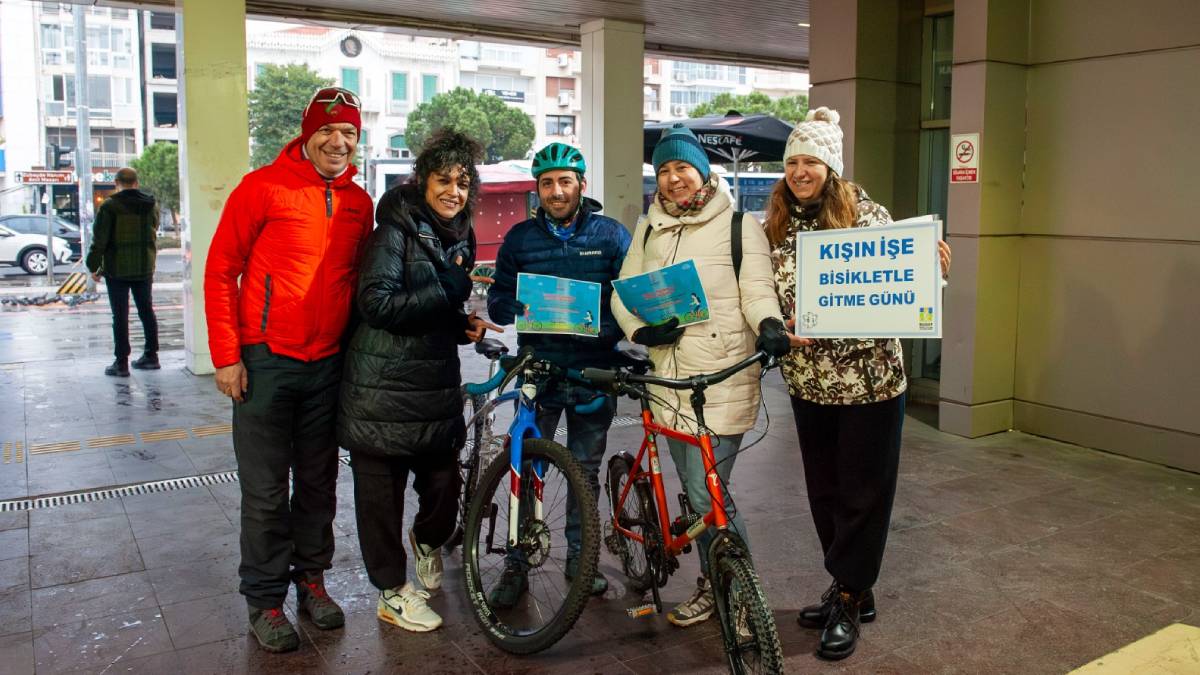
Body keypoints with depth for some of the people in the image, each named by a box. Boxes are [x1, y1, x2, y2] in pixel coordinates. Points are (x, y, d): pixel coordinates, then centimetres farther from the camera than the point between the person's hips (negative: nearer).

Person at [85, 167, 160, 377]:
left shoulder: (109, 206, -11)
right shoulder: (151, 205, 4)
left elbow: (99, 239, -10)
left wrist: (94, 266, -2)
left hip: (117, 269, -4)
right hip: (145, 268, 4)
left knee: (120, 315, -1)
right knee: (147, 311, 14)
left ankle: (121, 363, 1)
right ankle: (151, 356, 19)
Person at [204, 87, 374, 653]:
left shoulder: (358, 203, 7)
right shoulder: (263, 188, -7)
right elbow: (220, 271, -5)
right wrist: (226, 356, -9)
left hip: (328, 364, 4)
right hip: (266, 361, -4)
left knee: (319, 482, 14)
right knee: (266, 491, 4)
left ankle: (311, 575, 32)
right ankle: (265, 600, 19)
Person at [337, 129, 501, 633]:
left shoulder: (460, 236, 12)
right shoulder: (396, 230, -11)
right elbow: (375, 303, -21)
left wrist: (467, 324, 4)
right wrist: (445, 294, -22)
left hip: (437, 382, 6)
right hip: (384, 387, -6)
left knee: (444, 483, 6)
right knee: (382, 492, 4)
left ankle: (428, 540, 40)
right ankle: (393, 594, 21)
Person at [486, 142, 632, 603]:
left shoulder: (611, 235, 3)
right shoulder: (520, 237, 4)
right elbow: (498, 302, 3)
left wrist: (603, 326, -18)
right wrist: (527, 313, -19)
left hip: (595, 374, 0)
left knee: (586, 471, 12)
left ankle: (579, 557, 28)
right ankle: (517, 563, 16)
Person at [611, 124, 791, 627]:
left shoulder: (739, 224, -1)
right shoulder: (649, 229, 15)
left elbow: (758, 289, -7)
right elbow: (623, 291, 11)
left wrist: (769, 325, -28)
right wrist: (639, 330, -8)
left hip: (723, 382, -6)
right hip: (670, 377, 6)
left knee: (707, 493, -8)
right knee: (695, 491, 14)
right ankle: (715, 584, 30)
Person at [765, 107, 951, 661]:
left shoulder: (865, 214, -8)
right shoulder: (774, 228, 3)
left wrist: (934, 269, -25)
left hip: (870, 376, -4)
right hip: (809, 380, 5)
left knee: (862, 491, 5)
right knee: (823, 491, 14)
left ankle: (850, 600, 20)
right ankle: (851, 588, 32)